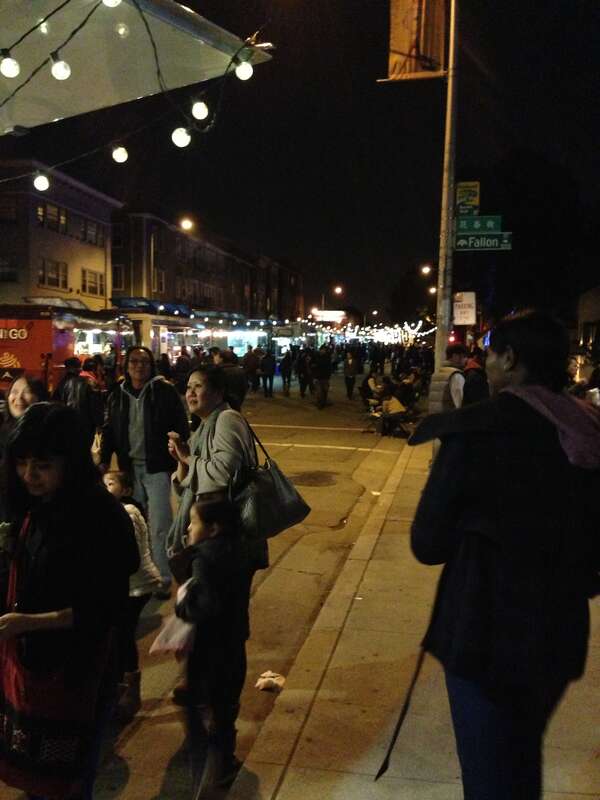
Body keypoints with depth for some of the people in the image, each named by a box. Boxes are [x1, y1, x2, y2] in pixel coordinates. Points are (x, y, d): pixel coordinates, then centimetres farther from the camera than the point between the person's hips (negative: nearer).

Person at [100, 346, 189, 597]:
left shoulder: (165, 391, -6)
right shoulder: (117, 395, 8)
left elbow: (181, 428, -6)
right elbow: (109, 430, 14)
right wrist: (104, 461, 6)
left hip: (157, 466, -5)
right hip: (129, 467, 5)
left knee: (159, 526, -3)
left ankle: (163, 579, 7)